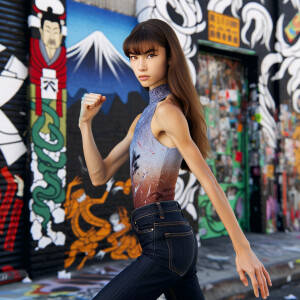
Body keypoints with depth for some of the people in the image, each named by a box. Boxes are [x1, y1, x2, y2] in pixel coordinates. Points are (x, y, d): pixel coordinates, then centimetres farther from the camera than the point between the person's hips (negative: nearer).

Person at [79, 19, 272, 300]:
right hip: (175, 239, 9)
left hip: (165, 243, -9)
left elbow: (209, 181, -14)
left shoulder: (167, 110, -11)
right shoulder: (143, 118, 16)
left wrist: (243, 249, -14)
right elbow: (100, 175, 11)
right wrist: (85, 122, 0)